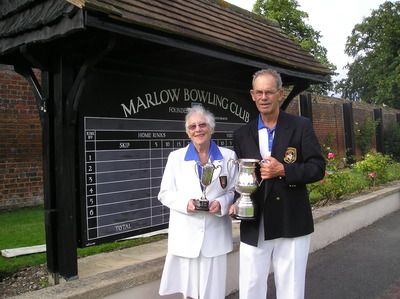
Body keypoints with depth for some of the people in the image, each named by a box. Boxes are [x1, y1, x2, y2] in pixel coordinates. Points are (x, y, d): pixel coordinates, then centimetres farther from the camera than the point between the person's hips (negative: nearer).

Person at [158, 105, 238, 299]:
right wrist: (185, 203, -15)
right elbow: (164, 193, 3)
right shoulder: (176, 157, 3)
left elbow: (235, 191, 6)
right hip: (185, 235, 0)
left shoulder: (228, 156, 3)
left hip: (215, 235, 0)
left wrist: (222, 203, -15)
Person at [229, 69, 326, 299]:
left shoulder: (301, 126, 1)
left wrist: (284, 171, -18)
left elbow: (318, 168, -3)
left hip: (292, 225, -2)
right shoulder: (242, 135, 9)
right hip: (254, 227, 2)